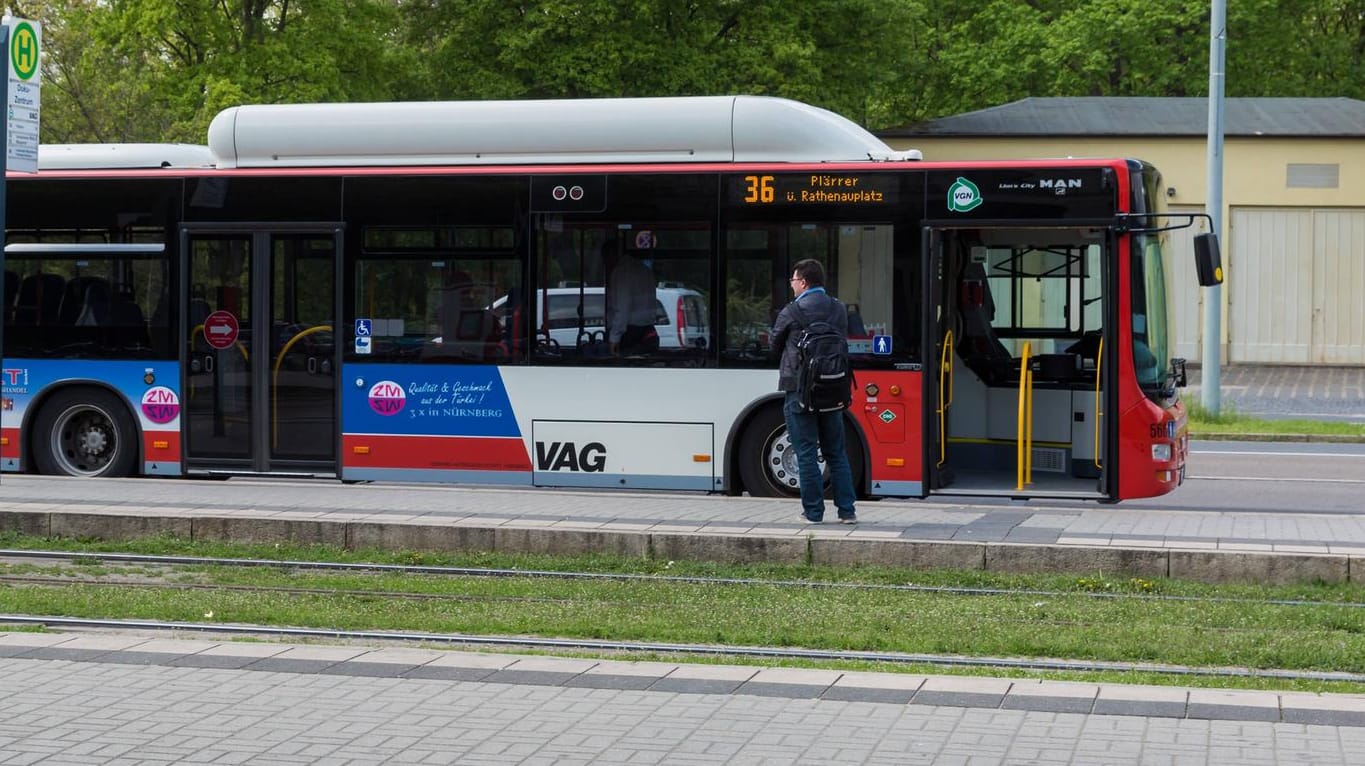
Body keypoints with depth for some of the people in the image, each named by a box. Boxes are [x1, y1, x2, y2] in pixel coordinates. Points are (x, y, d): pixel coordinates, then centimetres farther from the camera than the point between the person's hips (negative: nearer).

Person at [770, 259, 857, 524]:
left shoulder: (791, 313, -10)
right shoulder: (839, 310, 6)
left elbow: (776, 343, 3)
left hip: (800, 391, -5)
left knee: (807, 454, 2)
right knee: (836, 454, 12)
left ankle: (813, 512, 5)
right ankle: (847, 510, 11)